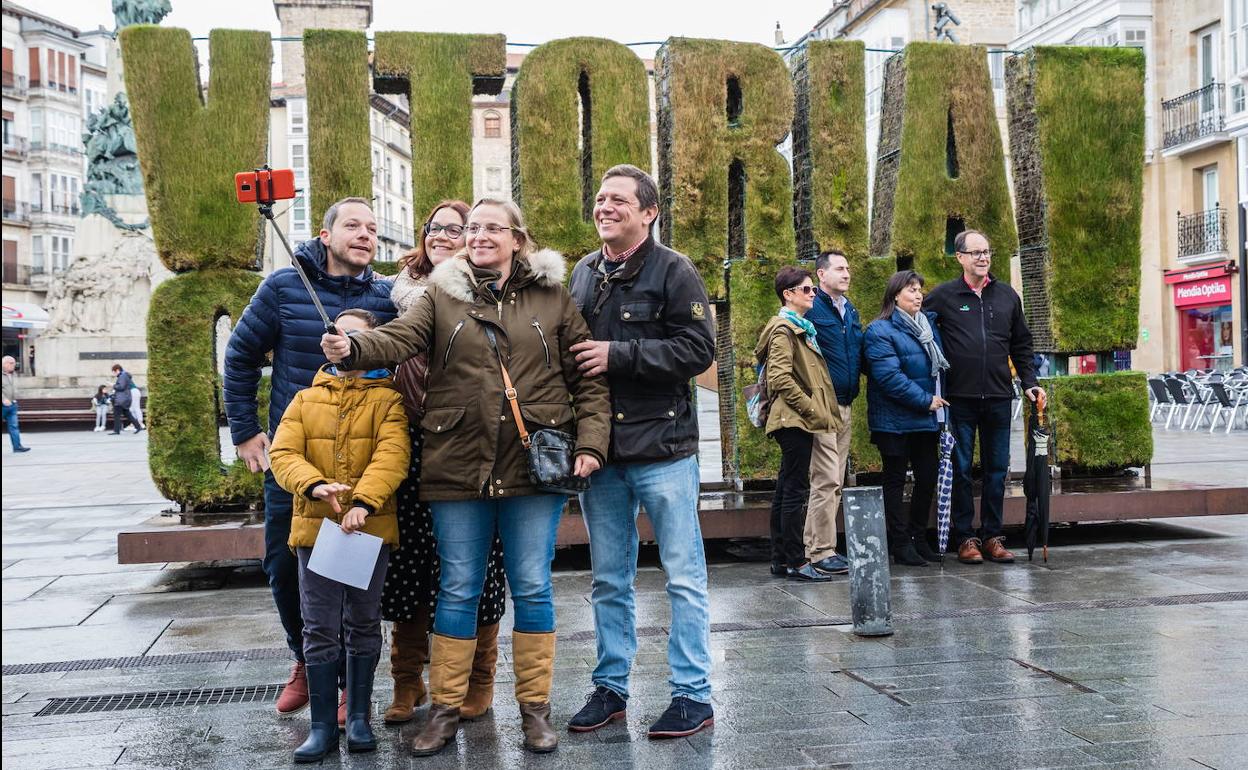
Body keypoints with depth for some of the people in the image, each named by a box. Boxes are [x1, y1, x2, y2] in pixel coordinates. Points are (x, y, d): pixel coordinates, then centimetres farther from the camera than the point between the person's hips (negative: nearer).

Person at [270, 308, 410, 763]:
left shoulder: (388, 399, 1)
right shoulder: (306, 400, 9)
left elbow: (392, 455, -13)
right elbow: (283, 454, -1)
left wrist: (364, 502, -28)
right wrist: (315, 486, -21)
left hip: (370, 528, -2)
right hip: (315, 527, 2)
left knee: (364, 626, 10)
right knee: (320, 630, 3)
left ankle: (359, 717, 22)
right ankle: (323, 726, 11)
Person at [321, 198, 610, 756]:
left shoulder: (552, 297, 7)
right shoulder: (442, 295, 7)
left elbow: (587, 376, 5)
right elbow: (399, 338, -10)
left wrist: (590, 441, -6)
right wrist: (351, 348, -30)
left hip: (534, 465, 0)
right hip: (458, 467, 1)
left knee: (532, 589, 6)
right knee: (458, 589, 9)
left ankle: (535, 709, 19)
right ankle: (444, 711, 20)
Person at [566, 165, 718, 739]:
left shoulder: (673, 271, -5)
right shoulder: (583, 273, 11)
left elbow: (698, 350, -13)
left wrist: (618, 355, -17)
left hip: (662, 448, -5)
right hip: (599, 449, 6)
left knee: (683, 576, 3)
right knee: (609, 580, 13)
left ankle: (693, 695, 12)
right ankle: (610, 687, 25)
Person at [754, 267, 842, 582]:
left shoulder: (803, 328, 20)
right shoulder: (784, 330, -11)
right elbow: (780, 379, -20)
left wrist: (823, 411, 16)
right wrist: (814, 411, -17)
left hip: (799, 421, 10)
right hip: (795, 420, -10)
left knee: (786, 491, 11)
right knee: (796, 491, -8)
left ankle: (781, 559, 17)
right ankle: (796, 562, -6)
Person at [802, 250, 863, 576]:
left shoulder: (850, 310, 16)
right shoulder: (810, 309, -10)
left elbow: (859, 354, 24)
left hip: (845, 407, 9)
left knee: (834, 481, 12)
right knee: (827, 481, -9)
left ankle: (813, 545, 20)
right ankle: (821, 552, -2)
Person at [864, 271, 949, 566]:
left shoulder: (928, 324, 13)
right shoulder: (880, 331, -12)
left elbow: (940, 365, 22)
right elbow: (889, 376, -20)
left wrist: (938, 401, 8)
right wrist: (925, 400, -17)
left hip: (925, 419, 7)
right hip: (895, 421, -7)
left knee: (928, 478, 10)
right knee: (896, 480, 3)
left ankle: (919, 539, 23)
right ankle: (901, 545, 9)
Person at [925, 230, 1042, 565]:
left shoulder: (1007, 296, 11)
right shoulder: (943, 296, 0)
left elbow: (1021, 344, 18)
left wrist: (1029, 382, 10)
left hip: (998, 398, 3)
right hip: (959, 398, -3)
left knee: (997, 469, 7)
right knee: (960, 469, 2)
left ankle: (992, 536, 16)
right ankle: (965, 537, 11)